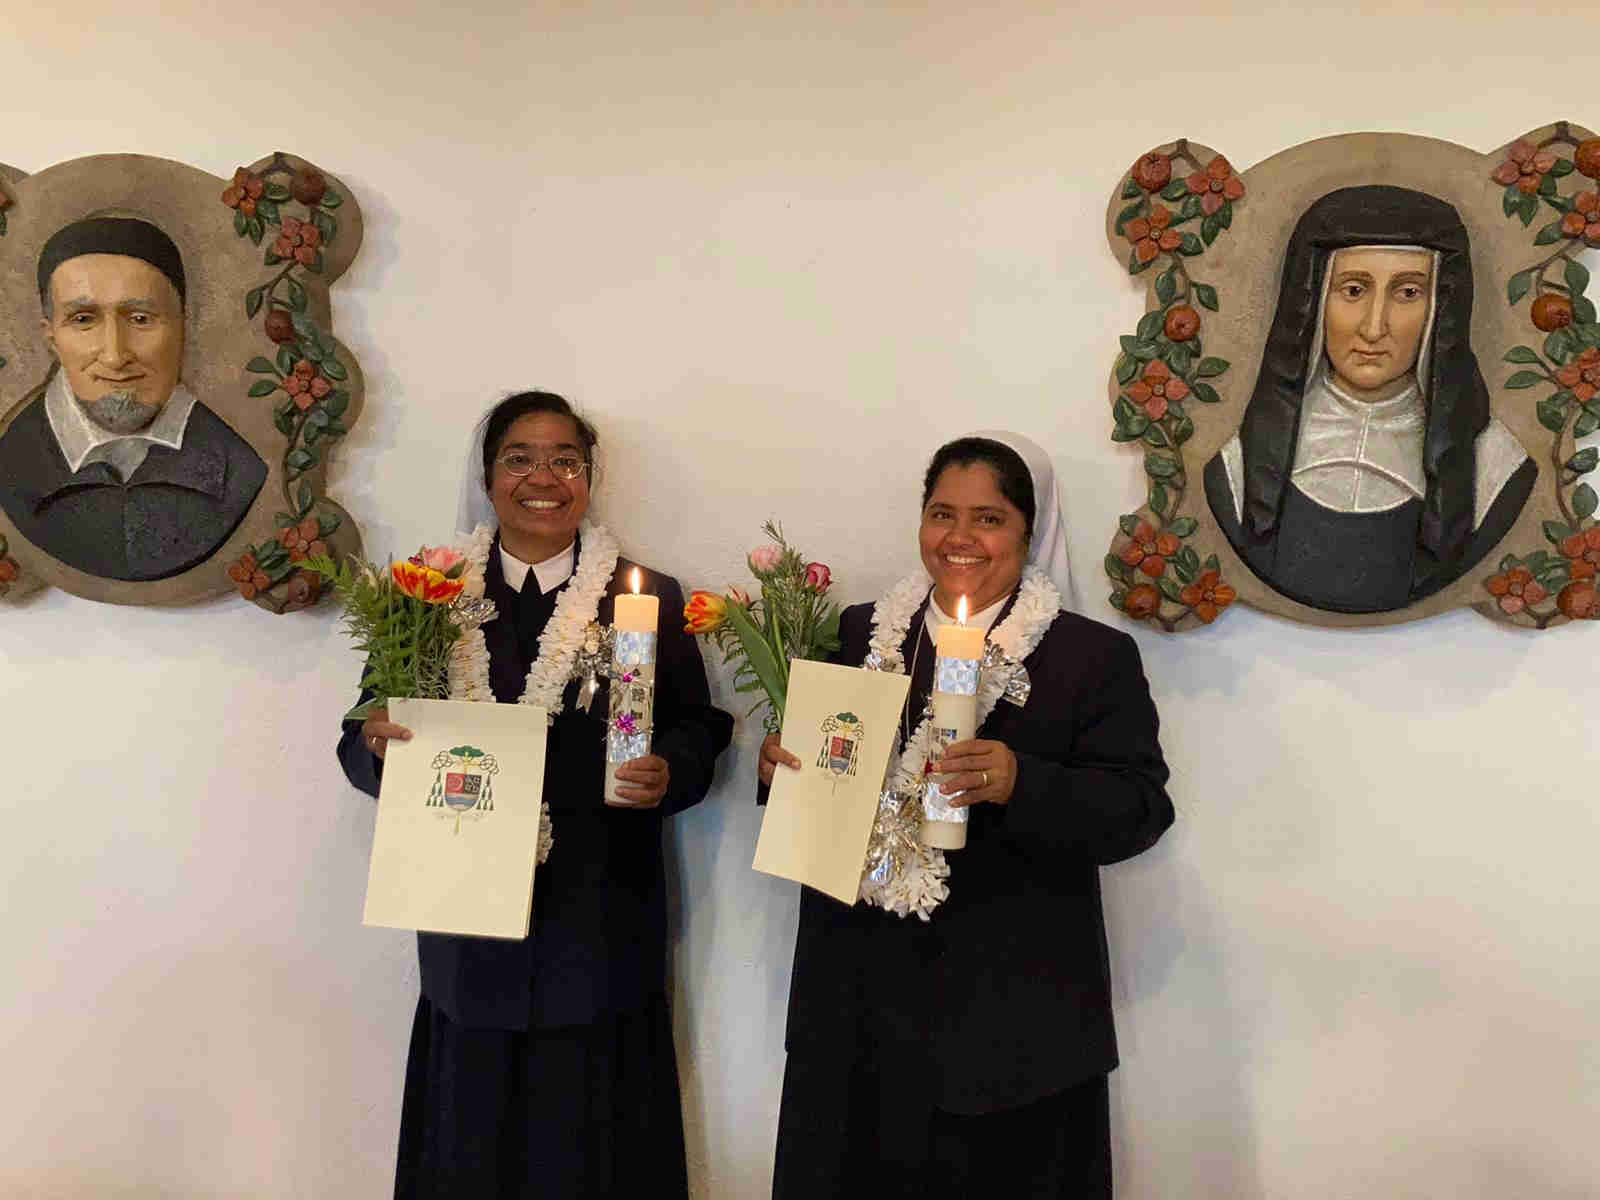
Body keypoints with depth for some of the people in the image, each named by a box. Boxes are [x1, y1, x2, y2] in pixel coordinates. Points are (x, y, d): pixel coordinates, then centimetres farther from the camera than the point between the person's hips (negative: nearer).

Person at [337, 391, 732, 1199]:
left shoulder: (650, 598, 4)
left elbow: (701, 734, 3)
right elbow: (362, 746, 7)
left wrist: (667, 774, -17)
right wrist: (378, 742, -15)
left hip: (600, 935, -1)